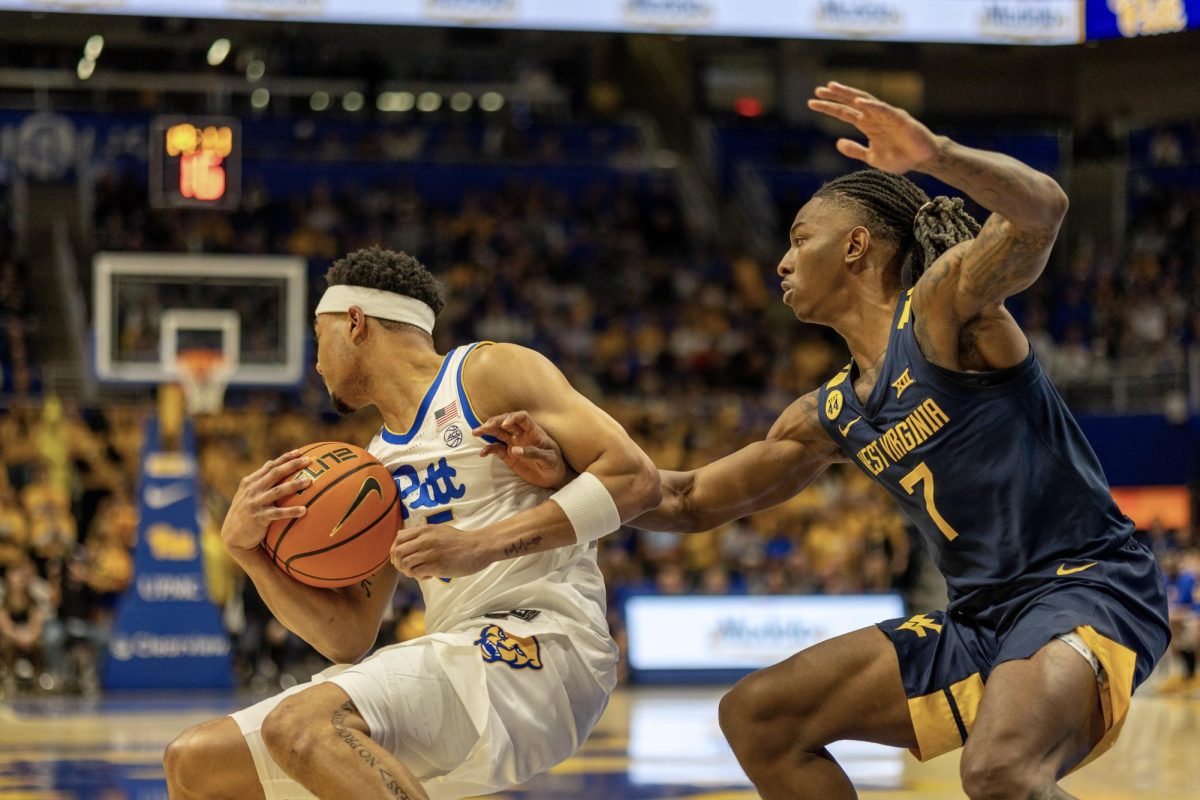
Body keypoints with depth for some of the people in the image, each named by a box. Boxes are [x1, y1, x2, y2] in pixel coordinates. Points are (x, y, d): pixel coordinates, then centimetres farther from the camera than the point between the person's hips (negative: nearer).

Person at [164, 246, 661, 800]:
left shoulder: (487, 375, 2)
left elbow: (634, 477, -9)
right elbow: (347, 638, 18)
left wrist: (488, 542, -17)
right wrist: (245, 547, 4)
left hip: (539, 645, -8)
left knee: (303, 725, -33)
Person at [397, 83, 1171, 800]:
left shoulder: (944, 304, -8)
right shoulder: (831, 417, 15)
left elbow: (1040, 212, -27)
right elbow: (694, 501, 22)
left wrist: (938, 155, -43)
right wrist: (568, 475, 9)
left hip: (1087, 589, -9)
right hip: (983, 619, 9)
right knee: (757, 715, 9)